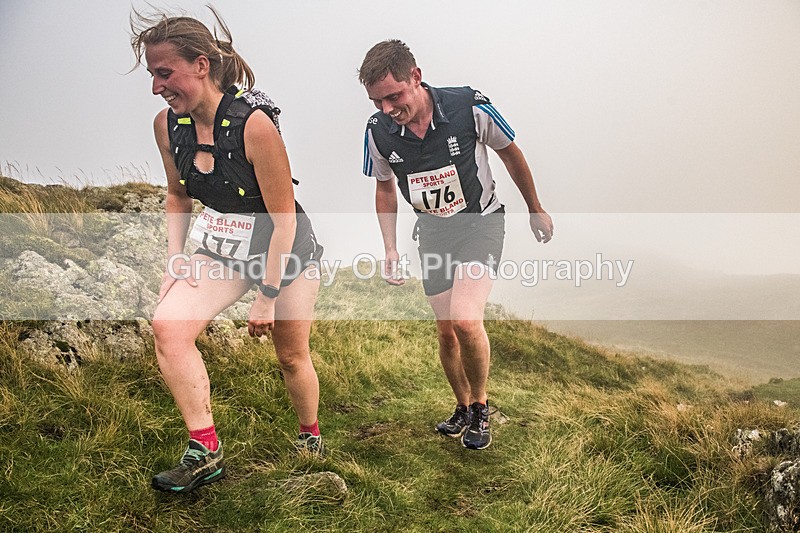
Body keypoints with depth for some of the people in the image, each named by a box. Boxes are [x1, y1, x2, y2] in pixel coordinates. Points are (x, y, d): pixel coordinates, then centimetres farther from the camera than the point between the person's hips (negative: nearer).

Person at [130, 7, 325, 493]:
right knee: (168, 325, -19)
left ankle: (311, 436, 40)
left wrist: (267, 297, -18)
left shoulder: (254, 124, -27)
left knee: (292, 356, 9)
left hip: (288, 251, -4)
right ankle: (205, 452, -9)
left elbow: (284, 220, -22)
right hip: (222, 250, 5)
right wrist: (175, 259, 0)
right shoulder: (167, 125, -9)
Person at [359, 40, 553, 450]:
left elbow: (510, 153, -2)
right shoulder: (378, 131, -12)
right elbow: (385, 189, 7)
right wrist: (390, 249, 1)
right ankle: (463, 409, 30)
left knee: (465, 319, -22)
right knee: (445, 329, 7)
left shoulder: (470, 108, -21)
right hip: (432, 229, 4)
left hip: (481, 220, -4)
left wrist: (535, 209, 9)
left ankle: (480, 406, 4)